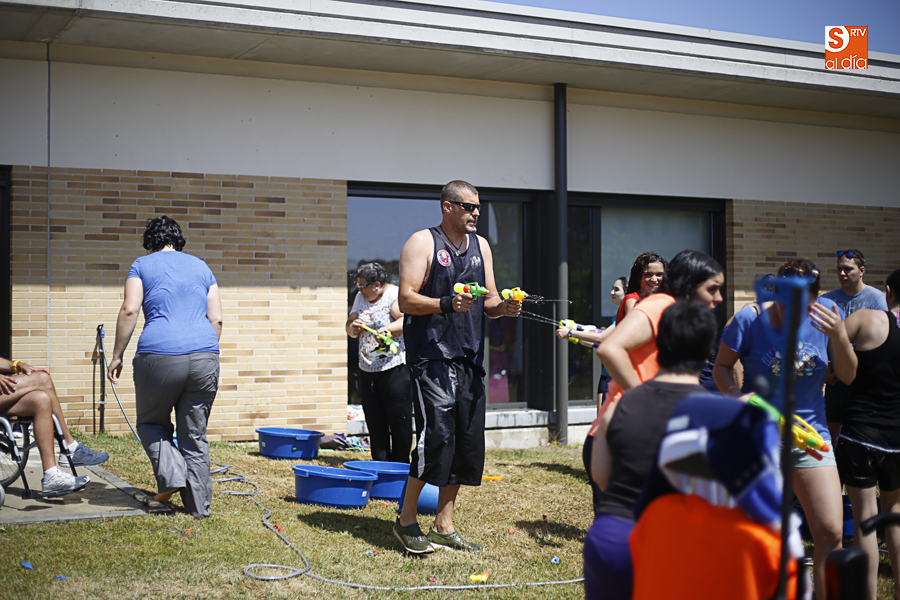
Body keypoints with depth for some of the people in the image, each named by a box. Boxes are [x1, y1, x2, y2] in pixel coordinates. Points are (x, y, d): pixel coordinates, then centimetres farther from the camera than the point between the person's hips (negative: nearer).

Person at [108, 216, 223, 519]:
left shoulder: (142, 265, 9)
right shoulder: (201, 267, 18)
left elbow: (129, 310, -3)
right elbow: (216, 319, 12)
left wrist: (117, 356, 2)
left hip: (159, 355, -3)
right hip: (204, 356, 3)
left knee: (151, 423, 19)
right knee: (195, 434, 12)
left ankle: (172, 474, -3)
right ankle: (198, 505, 11)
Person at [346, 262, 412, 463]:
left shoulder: (395, 295, -8)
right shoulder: (360, 297, 13)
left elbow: (405, 321, -22)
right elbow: (350, 329, 16)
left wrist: (387, 329, -39)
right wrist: (353, 327, -6)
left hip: (395, 367, -7)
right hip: (367, 369, 7)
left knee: (398, 417, -3)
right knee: (374, 419, 8)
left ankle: (400, 464, 9)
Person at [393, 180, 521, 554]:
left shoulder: (480, 245, 17)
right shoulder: (422, 243, -3)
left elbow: (489, 300, 18)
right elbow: (406, 300, -10)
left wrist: (502, 308, -4)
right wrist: (447, 304, -25)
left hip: (469, 358, 7)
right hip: (432, 357, -7)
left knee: (467, 442, 5)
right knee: (436, 437, -14)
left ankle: (444, 526, 15)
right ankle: (406, 521, 1)